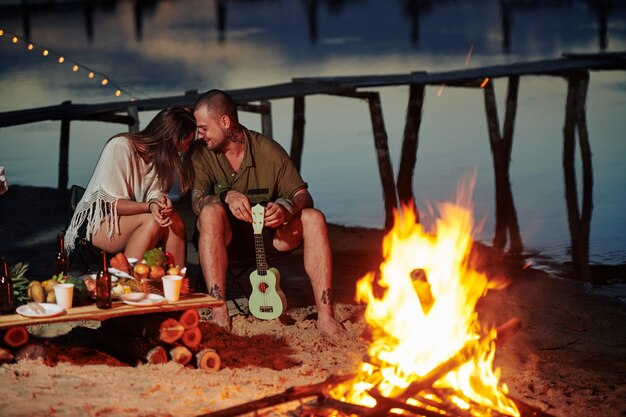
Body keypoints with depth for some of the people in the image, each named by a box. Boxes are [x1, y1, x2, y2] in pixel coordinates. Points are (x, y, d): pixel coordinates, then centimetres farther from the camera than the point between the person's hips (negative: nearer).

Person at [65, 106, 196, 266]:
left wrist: (161, 202, -30)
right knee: (151, 222, -31)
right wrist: (150, 206, -35)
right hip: (94, 223, -6)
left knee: (176, 222, -22)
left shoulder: (161, 156, 4)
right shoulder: (120, 146, -18)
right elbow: (112, 203, -19)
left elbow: (156, 194, -5)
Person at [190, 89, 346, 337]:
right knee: (211, 212, -34)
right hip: (225, 239, -2)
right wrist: (226, 197, -37)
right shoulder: (201, 154, -3)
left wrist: (286, 207, -27)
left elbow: (302, 195, -3)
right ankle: (219, 314, -43)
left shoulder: (269, 151, -2)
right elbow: (197, 201, -16)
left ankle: (325, 314, -29)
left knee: (314, 218, -22)